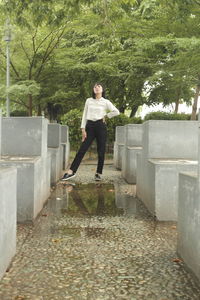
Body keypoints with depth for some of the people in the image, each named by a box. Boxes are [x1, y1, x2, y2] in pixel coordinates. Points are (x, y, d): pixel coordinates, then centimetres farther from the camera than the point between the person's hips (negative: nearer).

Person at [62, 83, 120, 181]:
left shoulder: (106, 102, 4)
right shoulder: (89, 101, 9)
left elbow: (116, 112, 1)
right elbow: (85, 115, 8)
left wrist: (106, 115, 4)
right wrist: (83, 129, 1)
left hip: (101, 126, -1)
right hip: (90, 126, 1)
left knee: (101, 151, 0)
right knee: (82, 149, -5)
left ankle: (98, 173, 11)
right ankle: (71, 171, -7)